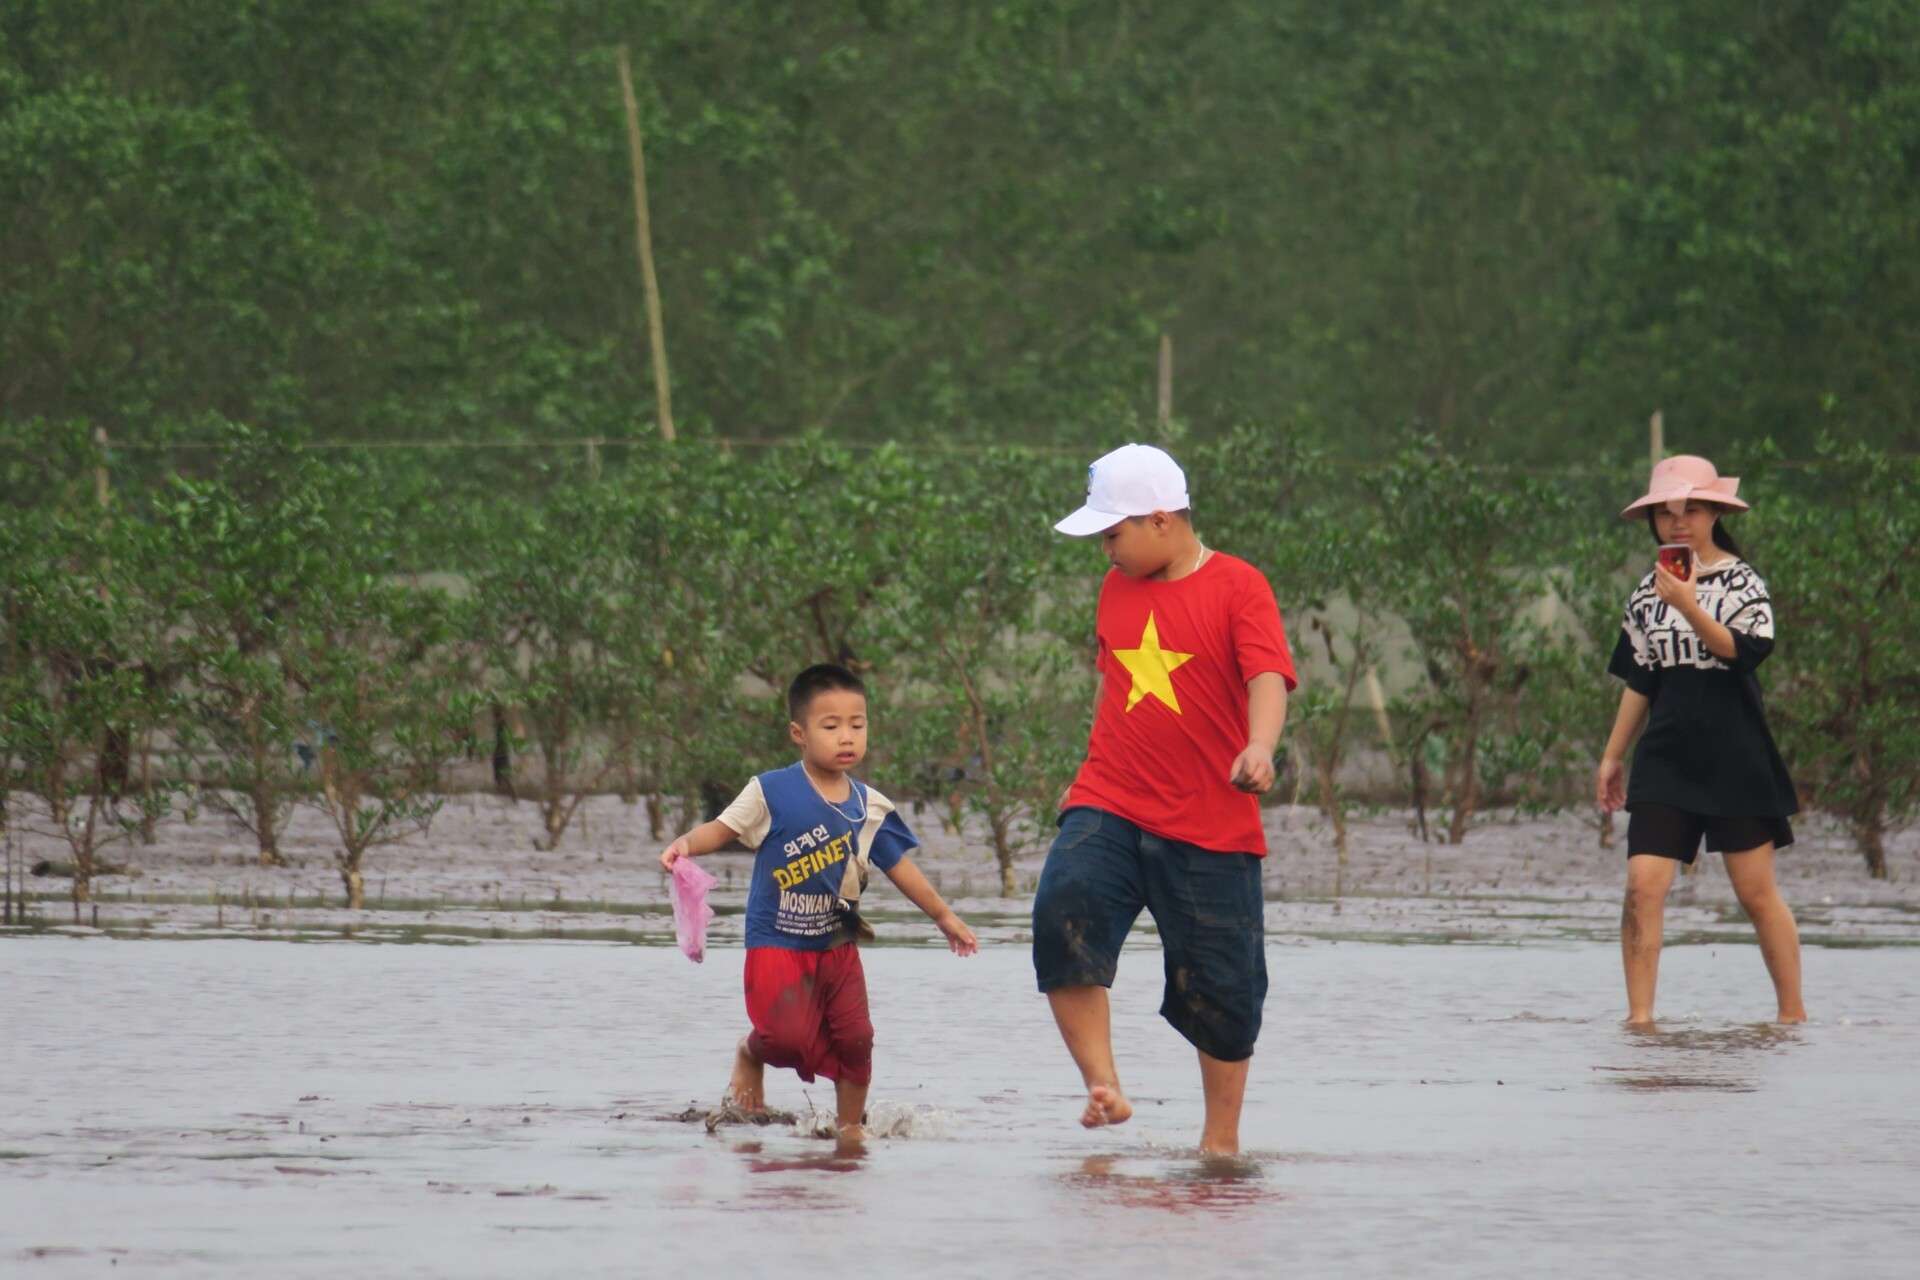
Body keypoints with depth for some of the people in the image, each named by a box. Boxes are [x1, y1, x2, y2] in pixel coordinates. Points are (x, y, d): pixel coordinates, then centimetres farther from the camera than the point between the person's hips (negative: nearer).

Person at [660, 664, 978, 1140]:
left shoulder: (871, 807, 4)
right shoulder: (772, 792, -9)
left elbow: (897, 865, 16)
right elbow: (723, 829, -8)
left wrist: (943, 915, 22)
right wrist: (685, 844, -29)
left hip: (838, 946, 4)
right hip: (777, 942, -4)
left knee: (855, 1037, -2)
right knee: (786, 1037, -17)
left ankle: (850, 1126, 18)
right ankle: (750, 1054, 19)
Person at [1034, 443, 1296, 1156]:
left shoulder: (1237, 587, -5)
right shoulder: (1118, 588, 13)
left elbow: (1267, 677, -19)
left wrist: (1258, 748, -37)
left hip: (1213, 827, -4)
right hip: (1109, 810, 4)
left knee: (1221, 989, 3)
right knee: (1065, 912, -25)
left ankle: (1221, 1140, 20)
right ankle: (1103, 1089, -23)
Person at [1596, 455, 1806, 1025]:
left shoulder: (1742, 582, -1)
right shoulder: (1647, 594, 11)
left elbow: (1745, 650, -18)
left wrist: (1689, 608, -31)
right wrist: (1612, 756, 18)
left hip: (1735, 757, -3)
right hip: (1666, 758, 3)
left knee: (1756, 890, 0)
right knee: (1644, 884, -11)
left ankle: (1793, 1015, 11)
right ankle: (1639, 1017, -9)